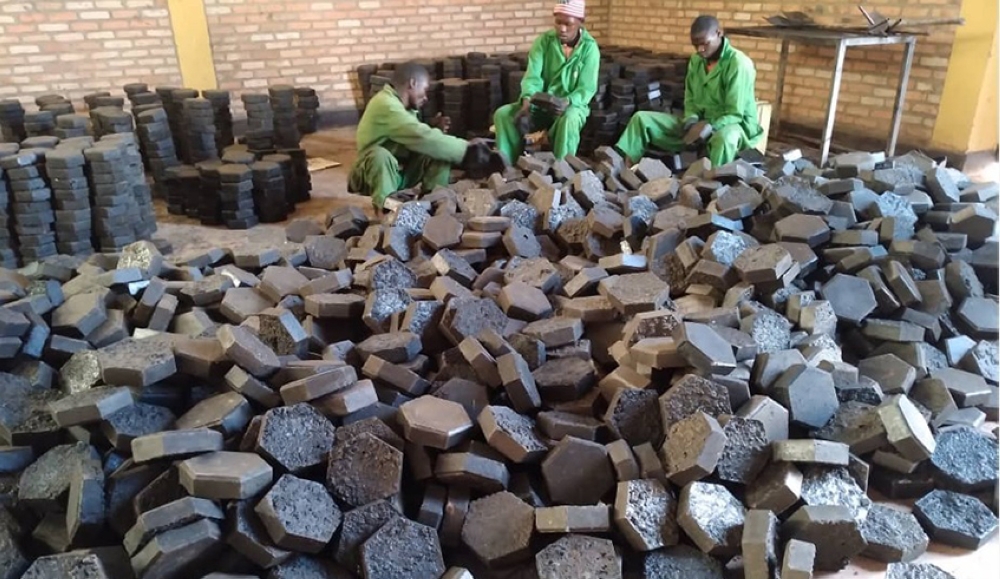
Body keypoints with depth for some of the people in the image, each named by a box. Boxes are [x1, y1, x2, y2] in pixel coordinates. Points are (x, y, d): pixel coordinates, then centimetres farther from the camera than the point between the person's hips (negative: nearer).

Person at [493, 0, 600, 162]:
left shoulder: (589, 47, -8)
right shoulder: (544, 41, -2)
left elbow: (587, 88, -12)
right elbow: (533, 76, -10)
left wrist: (567, 102, -33)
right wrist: (528, 98, -32)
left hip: (572, 105, -3)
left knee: (569, 120, -40)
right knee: (502, 114, -19)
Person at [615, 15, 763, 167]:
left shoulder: (739, 63, -16)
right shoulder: (696, 60, 5)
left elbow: (735, 114, -18)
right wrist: (692, 118, -8)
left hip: (732, 124, -6)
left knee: (723, 139, -47)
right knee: (642, 118, -8)